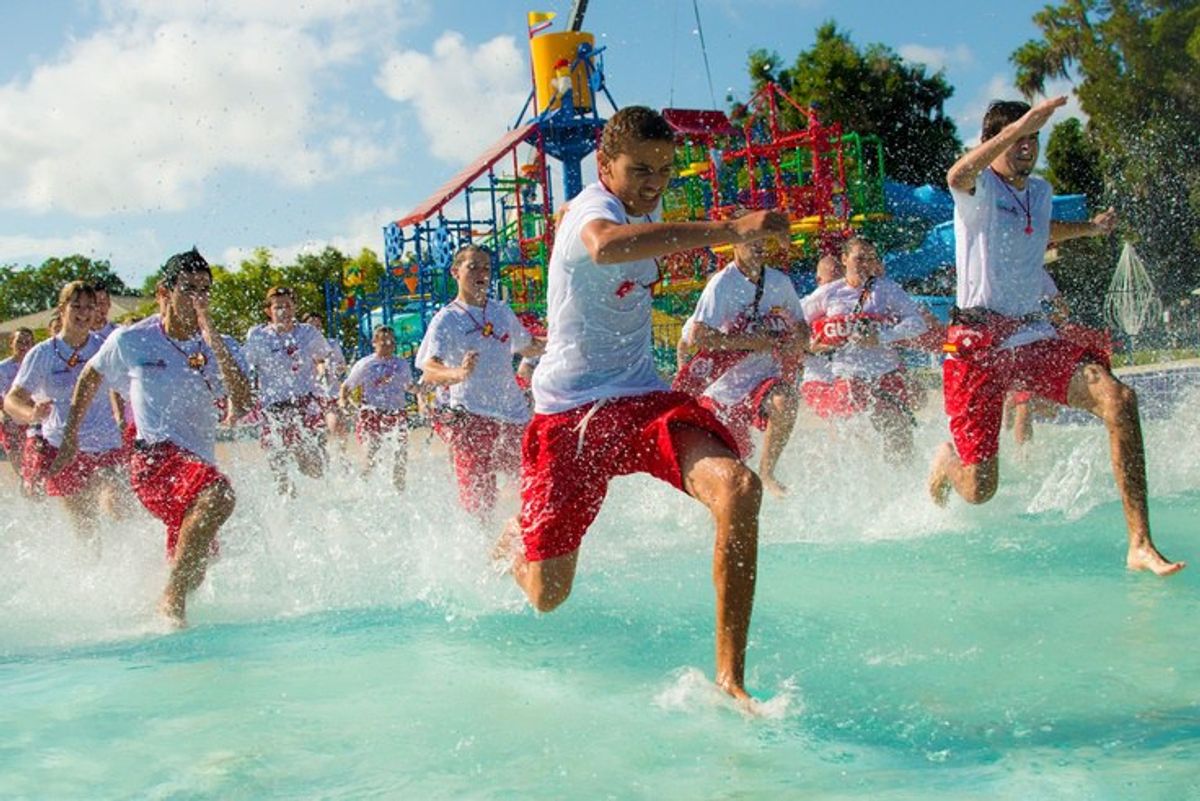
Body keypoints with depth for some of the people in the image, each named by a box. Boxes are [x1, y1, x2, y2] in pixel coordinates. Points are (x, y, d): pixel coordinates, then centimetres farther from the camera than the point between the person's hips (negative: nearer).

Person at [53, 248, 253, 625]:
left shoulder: (213, 347, 8)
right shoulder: (130, 341, 2)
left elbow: (242, 401, -9)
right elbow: (90, 377, 20)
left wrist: (211, 337, -14)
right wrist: (69, 437, 23)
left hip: (199, 465, 5)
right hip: (157, 457, -5)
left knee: (192, 571, 11)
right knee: (219, 493, -36)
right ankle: (172, 596, -28)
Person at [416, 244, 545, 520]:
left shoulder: (502, 311, 12)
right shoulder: (446, 319, -6)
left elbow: (529, 347, 30)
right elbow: (428, 371, -20)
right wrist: (458, 374, -40)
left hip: (513, 414, 6)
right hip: (471, 417, -5)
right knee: (478, 498, -9)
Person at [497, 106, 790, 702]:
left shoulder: (643, 213, 13)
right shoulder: (591, 208, -14)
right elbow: (605, 245, -43)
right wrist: (729, 230, -49)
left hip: (645, 400, 6)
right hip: (571, 411, -6)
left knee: (738, 487, -27)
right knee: (548, 596, 3)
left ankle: (730, 679, -23)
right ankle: (512, 545, 43)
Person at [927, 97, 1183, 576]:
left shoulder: (1040, 191, 17)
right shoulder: (979, 187, -4)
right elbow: (958, 176, -32)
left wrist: (1089, 228, 34)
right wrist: (1020, 124, -39)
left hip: (1034, 336, 5)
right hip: (978, 341, -5)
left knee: (1118, 398, -23)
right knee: (979, 490, -4)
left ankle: (1140, 545, -23)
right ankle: (947, 461, 37)